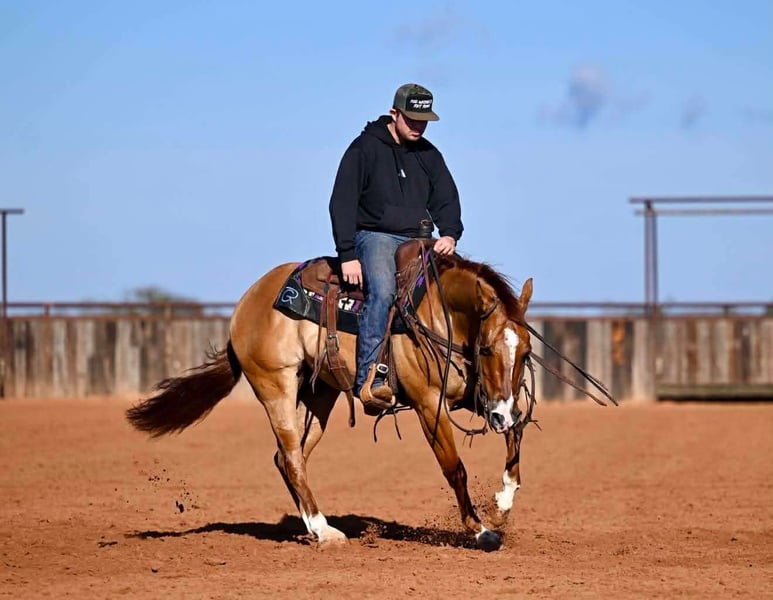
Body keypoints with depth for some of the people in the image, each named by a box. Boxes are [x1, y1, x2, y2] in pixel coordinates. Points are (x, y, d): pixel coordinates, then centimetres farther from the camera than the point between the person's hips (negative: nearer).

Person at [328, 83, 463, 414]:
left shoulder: (428, 154, 13)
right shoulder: (365, 148, -3)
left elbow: (446, 199, 12)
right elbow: (342, 204, -7)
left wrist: (449, 234, -11)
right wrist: (348, 256, -16)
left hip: (418, 239, 6)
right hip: (375, 236, -6)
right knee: (382, 291, -34)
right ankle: (370, 379, -40)